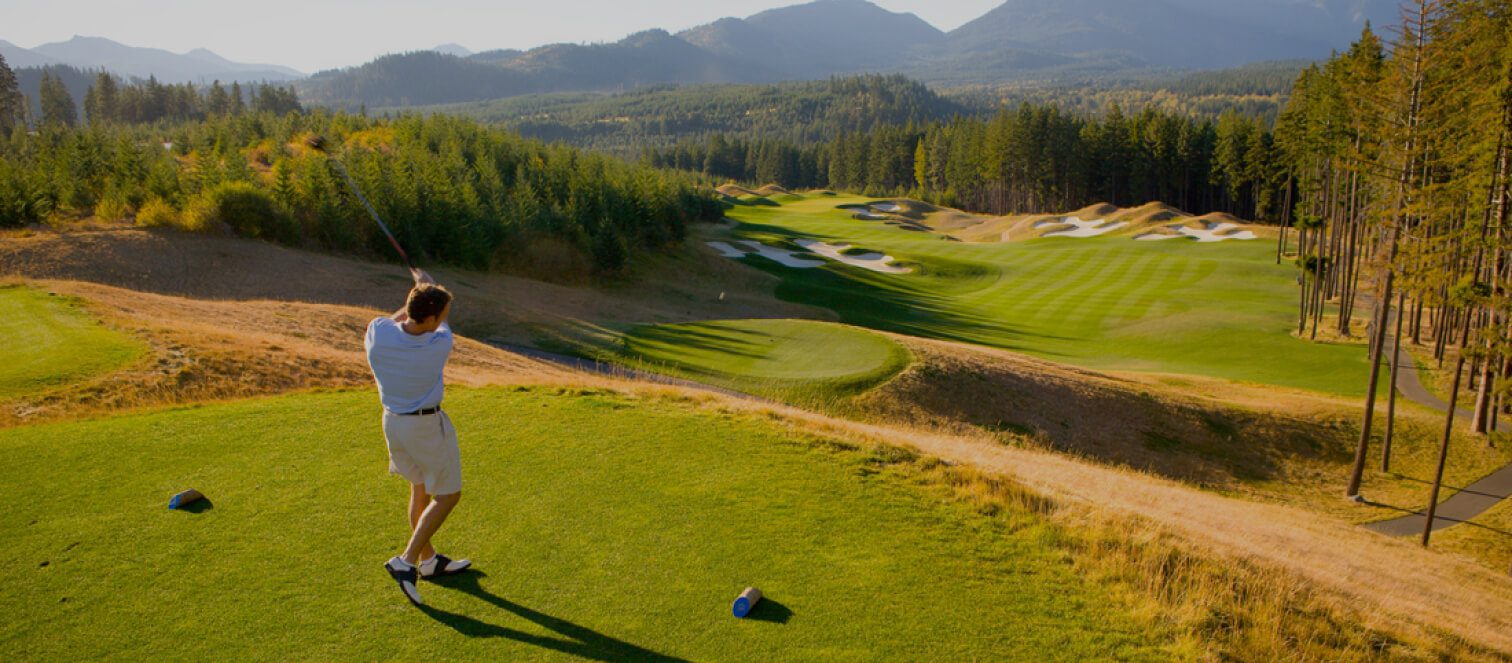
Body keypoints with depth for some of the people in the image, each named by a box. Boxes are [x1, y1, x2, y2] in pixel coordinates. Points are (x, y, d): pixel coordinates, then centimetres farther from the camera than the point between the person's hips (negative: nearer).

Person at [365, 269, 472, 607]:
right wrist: (427, 282, 15)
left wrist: (416, 298, 14)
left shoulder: (377, 333, -16)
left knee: (420, 488, 21)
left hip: (392, 421, 7)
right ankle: (407, 561, 0)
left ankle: (429, 560, 33)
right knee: (447, 495, 8)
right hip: (427, 425, -6)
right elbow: (440, 324, -2)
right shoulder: (439, 344, -25)